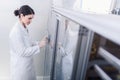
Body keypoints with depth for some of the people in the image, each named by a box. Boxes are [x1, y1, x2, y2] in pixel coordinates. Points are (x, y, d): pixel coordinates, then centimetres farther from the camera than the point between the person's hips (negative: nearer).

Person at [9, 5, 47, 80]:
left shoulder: (24, 28, 2)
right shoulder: (16, 31, -26)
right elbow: (22, 52, -26)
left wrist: (39, 43, -4)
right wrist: (39, 46, -24)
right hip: (20, 65, -8)